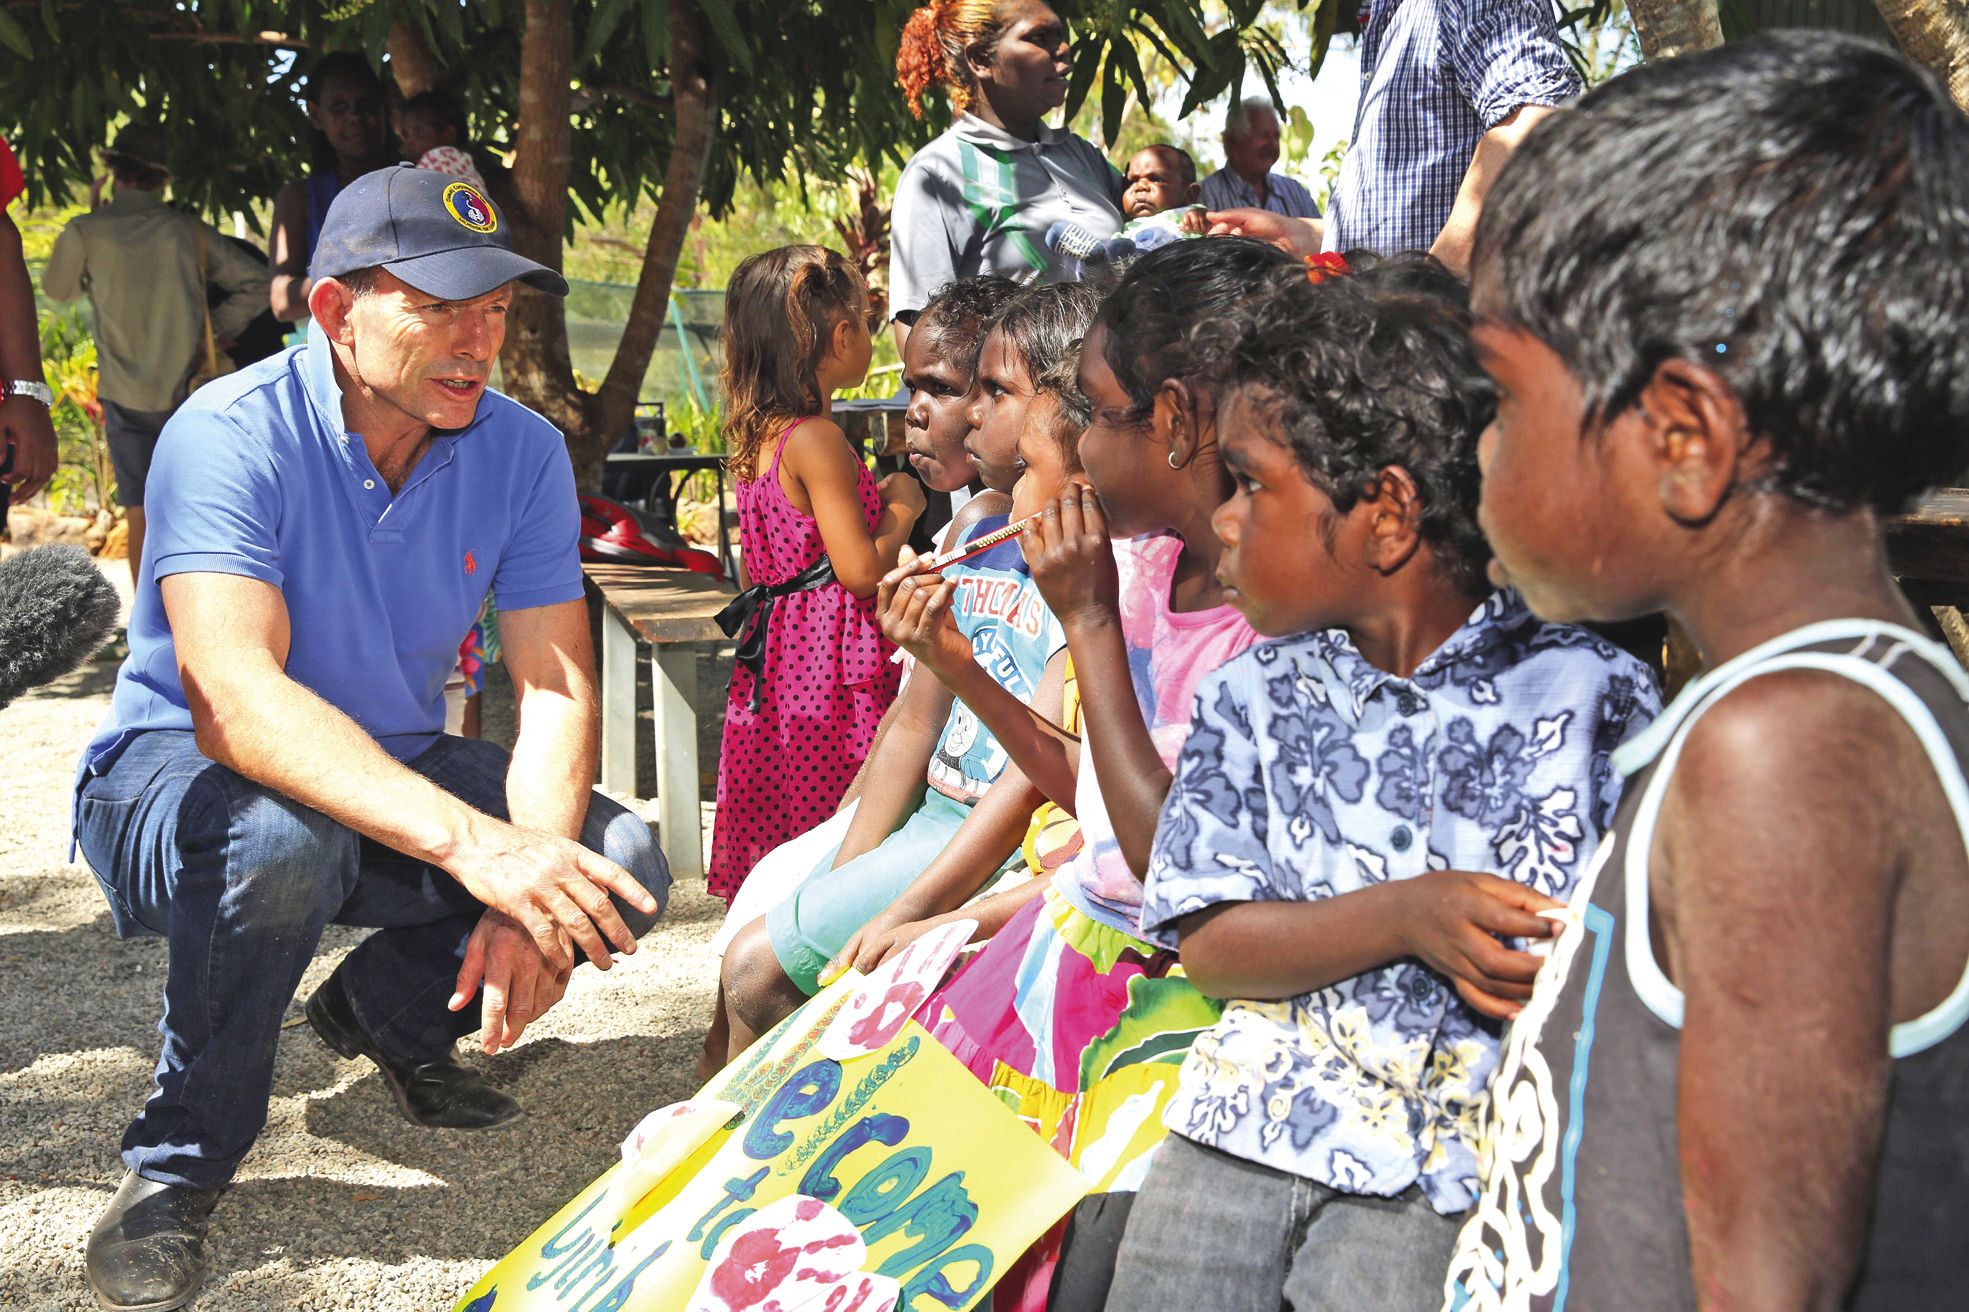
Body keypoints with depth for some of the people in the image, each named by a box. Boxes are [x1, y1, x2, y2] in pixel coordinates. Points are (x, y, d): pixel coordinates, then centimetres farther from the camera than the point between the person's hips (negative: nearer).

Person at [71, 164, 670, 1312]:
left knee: (627, 867, -17)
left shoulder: (523, 452, -8)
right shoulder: (231, 435, -24)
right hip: (177, 777, -4)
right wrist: (470, 842, -50)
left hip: (398, 767, 5)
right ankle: (180, 1163, -12)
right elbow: (235, 698, -38)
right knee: (281, 835, -40)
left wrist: (534, 884, -33)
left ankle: (386, 1010, 13)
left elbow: (558, 687, -14)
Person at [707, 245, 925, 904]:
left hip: (776, 652, 9)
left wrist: (872, 496, 16)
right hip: (830, 661, -9)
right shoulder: (818, 440, -16)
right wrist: (901, 509, -3)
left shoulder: (758, 435, 11)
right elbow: (860, 570, -18)